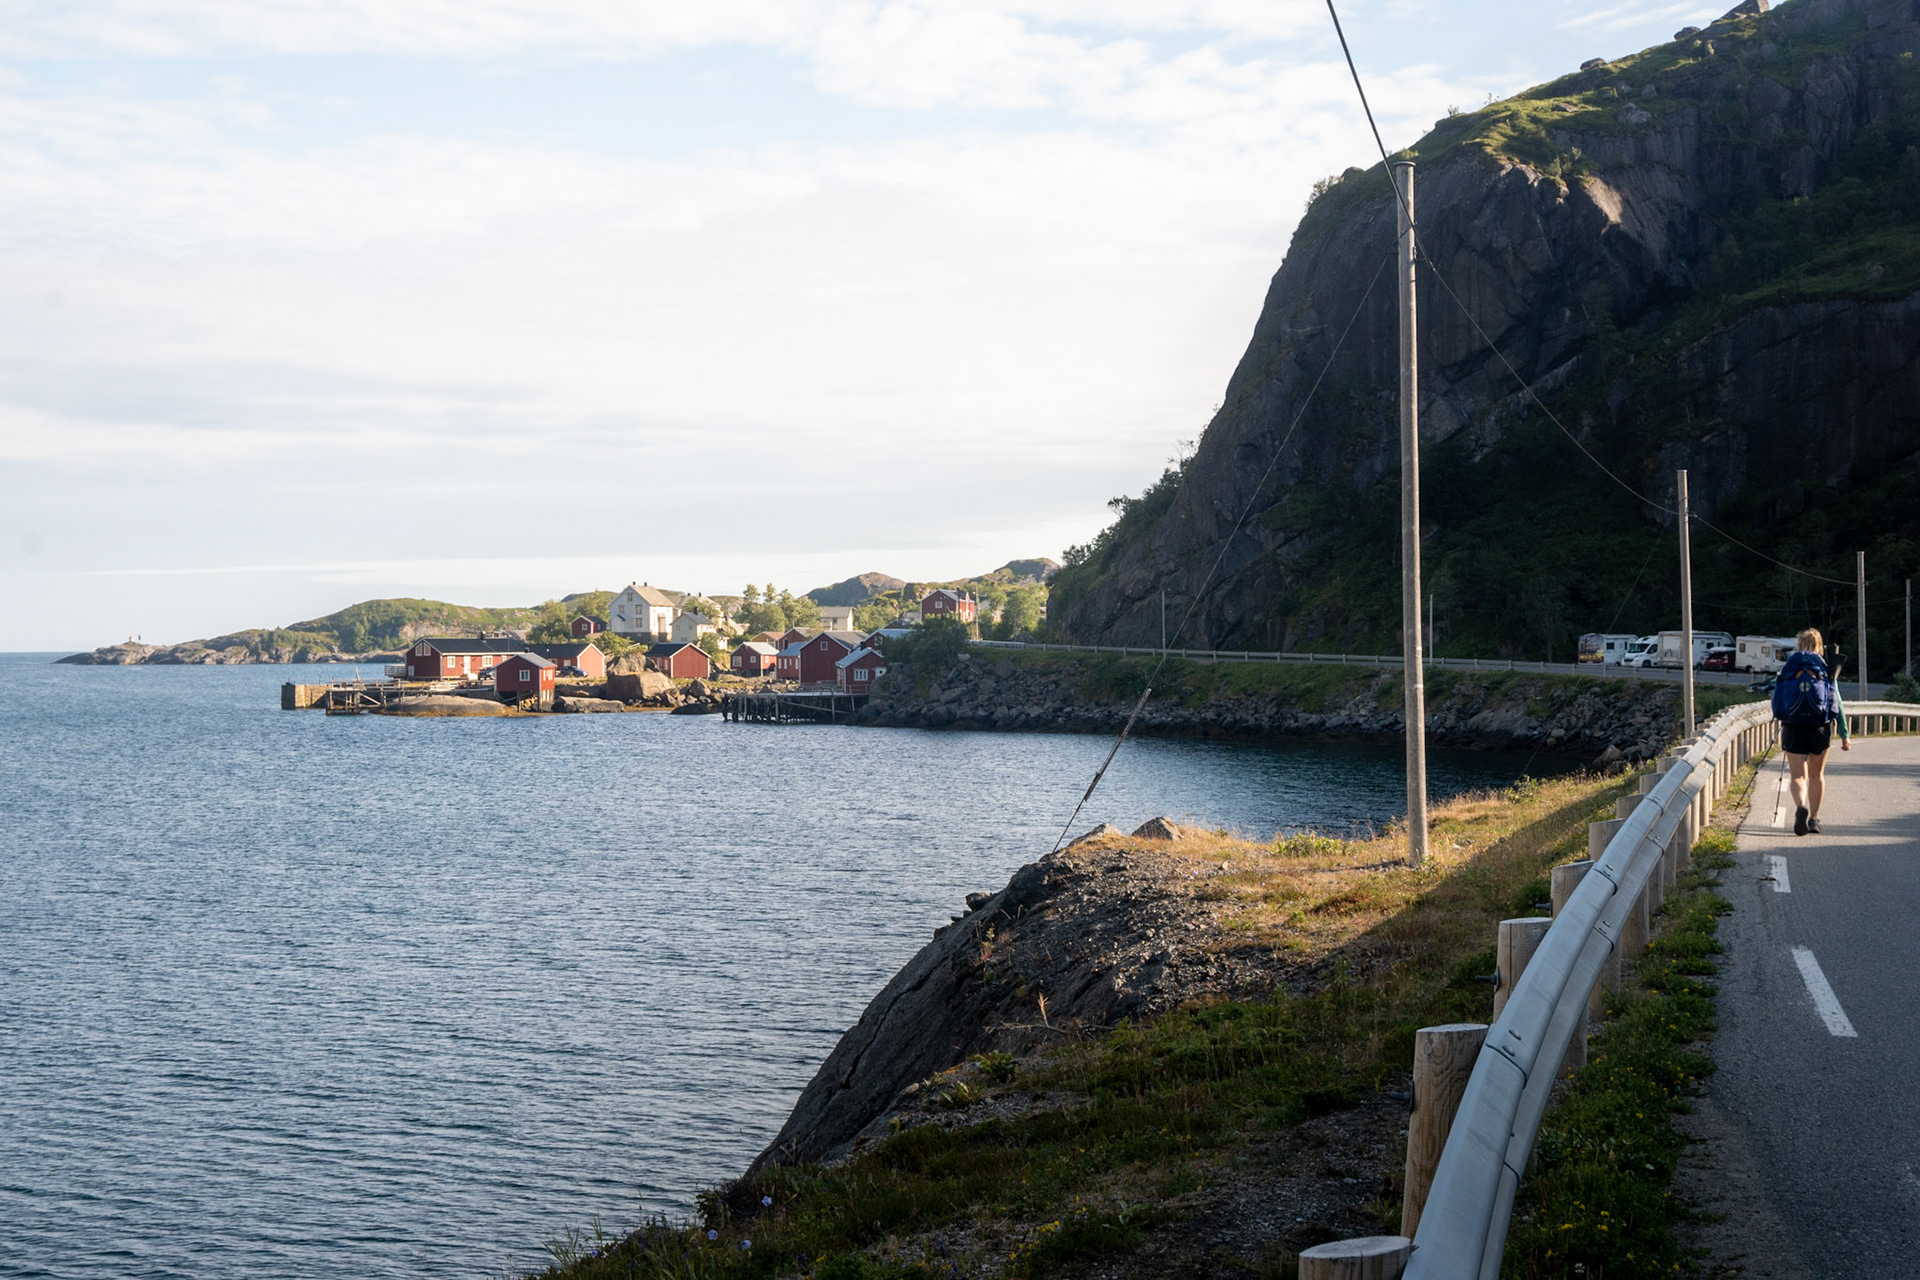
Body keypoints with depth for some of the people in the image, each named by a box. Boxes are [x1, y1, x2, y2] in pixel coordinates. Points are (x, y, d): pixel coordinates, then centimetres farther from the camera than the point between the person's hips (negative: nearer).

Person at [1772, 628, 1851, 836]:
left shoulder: (1787, 668, 5)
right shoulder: (1826, 668, 4)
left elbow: (1776, 699, 7)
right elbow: (1838, 703, 1)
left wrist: (1782, 722, 23)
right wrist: (1844, 735, 2)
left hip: (1793, 727, -1)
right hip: (1820, 728, 1)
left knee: (1798, 775, 1)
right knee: (1817, 775, 17)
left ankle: (1801, 806, -28)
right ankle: (1814, 819, 20)